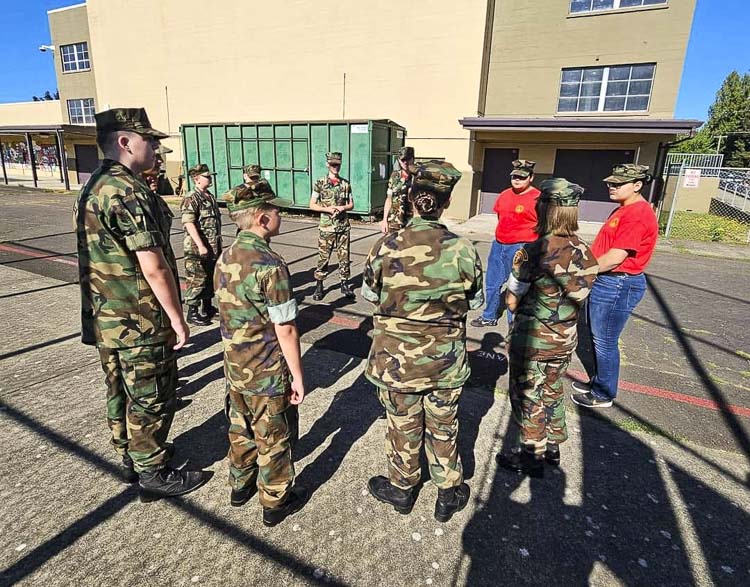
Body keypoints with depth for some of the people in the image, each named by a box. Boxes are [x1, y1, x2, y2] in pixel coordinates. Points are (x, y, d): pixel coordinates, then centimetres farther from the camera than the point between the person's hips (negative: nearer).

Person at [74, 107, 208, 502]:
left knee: (121, 391, 20)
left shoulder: (93, 186, 10)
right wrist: (177, 319, -15)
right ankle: (154, 474, 21)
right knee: (152, 397, 5)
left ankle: (130, 458, 38)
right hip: (140, 321, -9)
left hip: (105, 317, 10)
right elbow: (154, 268, -24)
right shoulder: (128, 191, -21)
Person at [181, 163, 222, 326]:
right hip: (197, 248, -8)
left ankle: (207, 308, 31)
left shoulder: (211, 197, 14)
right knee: (196, 280, -2)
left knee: (211, 278, 17)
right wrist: (201, 245, -25)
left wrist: (218, 244, 20)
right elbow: (189, 223, -20)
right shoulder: (191, 199, -13)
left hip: (213, 248, 9)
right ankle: (192, 313, 8)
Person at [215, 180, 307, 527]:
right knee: (273, 440, 12)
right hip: (267, 374, -7)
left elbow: (229, 314, 8)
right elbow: (285, 330, -22)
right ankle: (275, 502, 30)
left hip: (234, 368, 7)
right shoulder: (271, 266, -25)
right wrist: (298, 376, -13)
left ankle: (241, 486, 44)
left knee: (240, 430, 24)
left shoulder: (225, 259, -1)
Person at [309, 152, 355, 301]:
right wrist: (327, 209, -15)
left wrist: (343, 207, -10)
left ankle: (345, 284, 19)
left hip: (343, 226, 3)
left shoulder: (346, 184, 6)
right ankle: (319, 285, 12)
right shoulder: (320, 183, -1)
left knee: (344, 256, 6)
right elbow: (312, 205, -1)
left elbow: (351, 204, 12)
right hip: (326, 227, -2)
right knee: (323, 257, 1)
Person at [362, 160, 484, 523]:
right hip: (445, 360, 1)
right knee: (443, 427, 21)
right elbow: (476, 302, -1)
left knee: (403, 426, 21)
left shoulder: (385, 247, -16)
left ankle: (402, 489, 43)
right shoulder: (462, 250, -16)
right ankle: (448, 495, 41)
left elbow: (370, 296, -2)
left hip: (397, 357, 0)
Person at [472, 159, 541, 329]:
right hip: (498, 245, 7)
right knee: (493, 283, 16)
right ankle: (489, 317, 33)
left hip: (521, 248, -7)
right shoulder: (504, 195, 10)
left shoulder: (537, 198, -11)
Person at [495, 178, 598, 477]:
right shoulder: (585, 253, -5)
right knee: (552, 392, 24)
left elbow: (512, 301, -15)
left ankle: (530, 457, 27)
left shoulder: (533, 252, -24)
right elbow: (578, 297, 5)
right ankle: (553, 447, 42)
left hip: (531, 339, -6)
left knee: (527, 397, 12)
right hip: (565, 339, 6)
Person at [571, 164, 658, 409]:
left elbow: (616, 257, -23)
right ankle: (598, 381, 35)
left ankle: (603, 395, 16)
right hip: (605, 281, 10)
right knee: (598, 338, 20)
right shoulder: (624, 210, 16)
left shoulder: (638, 214, -18)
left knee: (605, 342, 1)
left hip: (617, 285, -10)